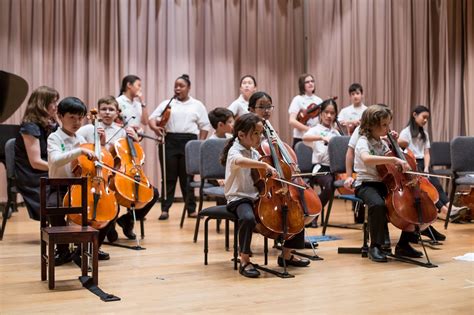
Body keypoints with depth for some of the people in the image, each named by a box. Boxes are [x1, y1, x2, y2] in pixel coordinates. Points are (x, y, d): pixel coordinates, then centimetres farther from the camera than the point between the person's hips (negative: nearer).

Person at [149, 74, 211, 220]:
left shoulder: (197, 105, 11)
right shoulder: (167, 103, 11)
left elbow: (205, 126, 9)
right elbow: (152, 118, 6)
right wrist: (155, 127, -16)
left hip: (189, 142, 0)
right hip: (169, 141, 1)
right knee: (169, 176, 1)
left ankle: (191, 209, 11)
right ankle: (165, 209, 6)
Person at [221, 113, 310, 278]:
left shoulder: (254, 152, 12)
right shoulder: (235, 151, -13)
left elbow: (262, 173, 23)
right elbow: (239, 161, -39)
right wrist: (265, 165, -45)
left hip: (258, 197, 8)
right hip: (239, 198, -8)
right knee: (248, 218, -41)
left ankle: (286, 255, 16)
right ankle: (245, 261, -23)